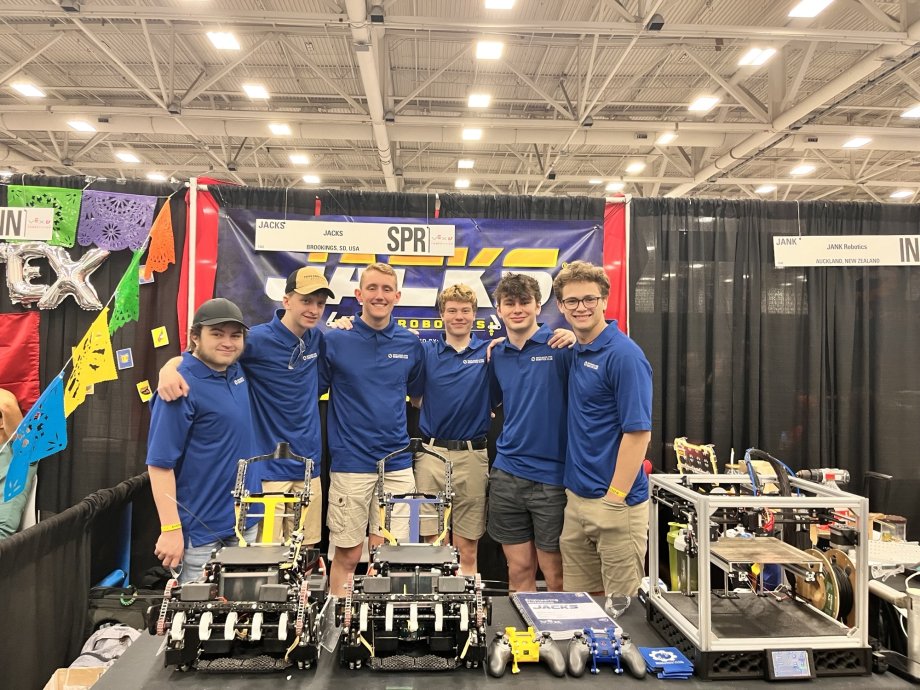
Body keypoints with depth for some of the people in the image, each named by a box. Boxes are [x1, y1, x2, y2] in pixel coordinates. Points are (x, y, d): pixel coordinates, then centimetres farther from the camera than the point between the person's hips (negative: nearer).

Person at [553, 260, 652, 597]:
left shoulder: (624, 355, -15)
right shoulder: (577, 353, 9)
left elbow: (638, 431, -18)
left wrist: (615, 497, -18)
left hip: (615, 504, -7)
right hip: (576, 499, 8)